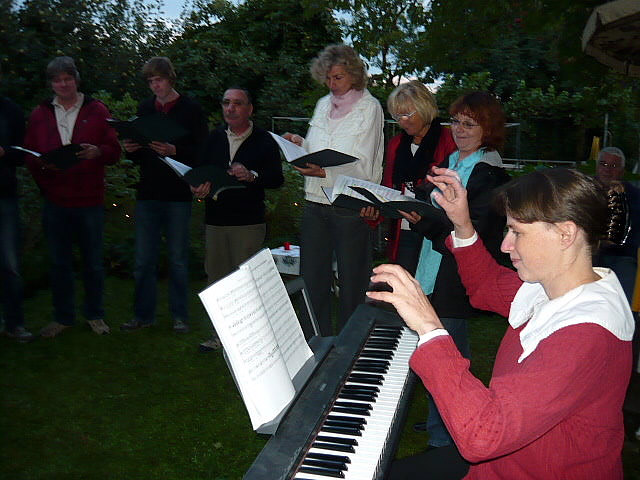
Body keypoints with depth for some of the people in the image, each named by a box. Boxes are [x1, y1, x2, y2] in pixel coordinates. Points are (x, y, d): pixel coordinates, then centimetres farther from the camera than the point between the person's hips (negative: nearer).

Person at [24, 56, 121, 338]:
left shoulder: (97, 111, 5)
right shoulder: (40, 114, 11)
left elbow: (115, 151, 1)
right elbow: (29, 155, 9)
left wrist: (97, 152, -21)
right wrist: (42, 163, -13)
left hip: (90, 199, -2)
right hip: (55, 199, 2)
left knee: (93, 262, 7)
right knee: (59, 262, 9)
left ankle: (95, 315, 23)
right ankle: (63, 317, 23)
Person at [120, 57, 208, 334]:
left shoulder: (191, 109, 0)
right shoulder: (144, 108, 14)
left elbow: (202, 153, -7)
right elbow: (138, 156, 19)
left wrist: (174, 152, -22)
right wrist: (131, 149, -3)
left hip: (178, 195, -4)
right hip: (147, 194, 4)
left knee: (178, 259, 5)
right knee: (144, 260, 8)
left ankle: (179, 316, 17)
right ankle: (143, 314, 20)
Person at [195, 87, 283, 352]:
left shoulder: (264, 140, 0)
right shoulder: (214, 137, 14)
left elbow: (277, 178, -6)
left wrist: (252, 176, -22)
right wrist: (200, 186, -4)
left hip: (249, 223, -5)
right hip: (215, 219, 5)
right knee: (216, 277, 10)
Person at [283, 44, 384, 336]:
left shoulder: (369, 107, -2)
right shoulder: (323, 104, 16)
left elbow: (362, 166, -12)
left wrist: (324, 173, -27)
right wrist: (300, 144, 0)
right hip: (315, 203, 6)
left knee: (351, 282, 3)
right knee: (312, 278, 10)